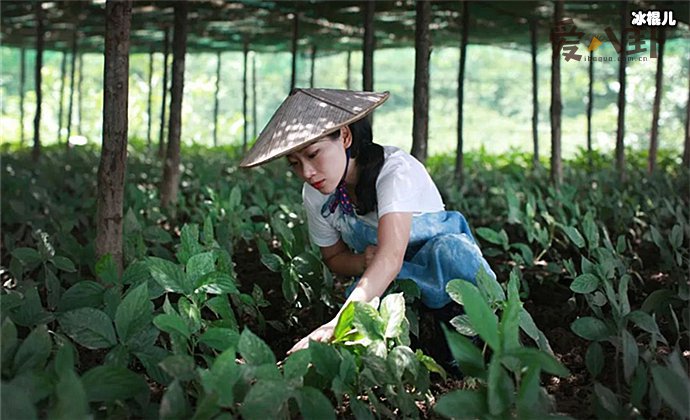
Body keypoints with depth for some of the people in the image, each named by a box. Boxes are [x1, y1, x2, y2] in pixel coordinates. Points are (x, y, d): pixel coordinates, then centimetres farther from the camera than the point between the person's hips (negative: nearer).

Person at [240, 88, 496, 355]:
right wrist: (364, 262, -20)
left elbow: (391, 258, -43)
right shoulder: (314, 196, -9)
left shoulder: (395, 170, -28)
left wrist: (339, 323, -58)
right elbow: (334, 258, 7)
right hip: (388, 283, 3)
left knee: (448, 249, -39)